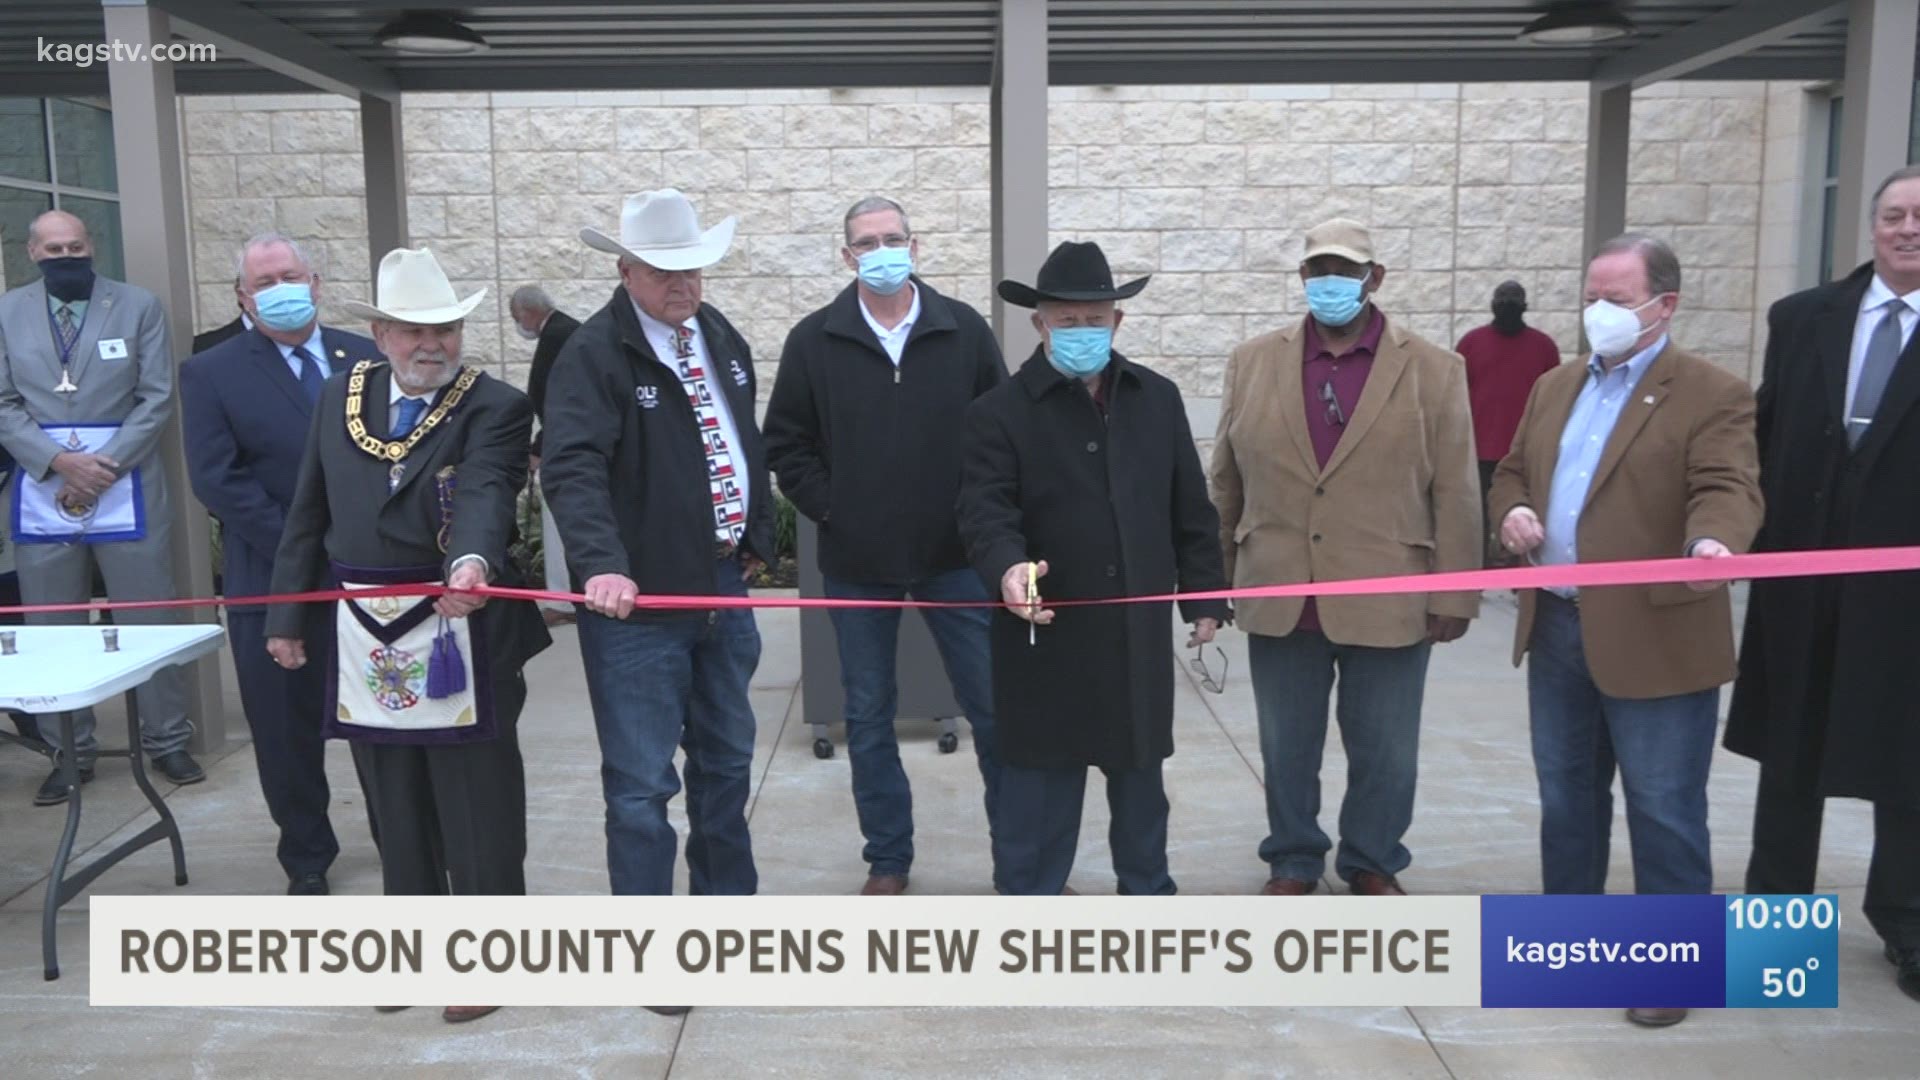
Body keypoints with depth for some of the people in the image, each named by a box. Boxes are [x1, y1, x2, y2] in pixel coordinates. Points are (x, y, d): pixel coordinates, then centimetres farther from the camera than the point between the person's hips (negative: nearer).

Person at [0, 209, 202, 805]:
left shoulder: (138, 306, 2)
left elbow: (156, 398, -2)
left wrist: (103, 466, -10)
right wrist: (59, 461, -11)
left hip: (126, 491, -2)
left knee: (150, 620, 2)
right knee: (53, 628, 7)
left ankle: (167, 741, 15)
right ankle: (71, 752, 19)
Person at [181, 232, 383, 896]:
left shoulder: (365, 360, 7)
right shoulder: (211, 374, 0)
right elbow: (217, 480, -9)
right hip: (275, 581, -1)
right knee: (288, 728, 8)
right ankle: (306, 860, 25)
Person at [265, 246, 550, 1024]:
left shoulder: (494, 408, -8)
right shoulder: (340, 396, 8)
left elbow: (488, 494, -27)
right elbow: (309, 512, 12)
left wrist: (472, 561, -46)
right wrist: (287, 613, 12)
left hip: (460, 637, -5)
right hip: (368, 636, 5)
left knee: (477, 810, 5)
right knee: (395, 809, 17)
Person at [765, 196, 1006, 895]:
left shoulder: (965, 331, 0)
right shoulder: (815, 341, 0)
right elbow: (786, 443, 4)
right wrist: (829, 510, -4)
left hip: (954, 555, 0)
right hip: (857, 562, 1)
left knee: (994, 705, 5)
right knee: (868, 717, 10)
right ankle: (888, 859, 25)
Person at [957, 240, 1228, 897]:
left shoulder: (1158, 399, 8)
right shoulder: (1000, 412, -5)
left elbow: (1190, 509, 11)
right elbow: (985, 508, -15)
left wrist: (1204, 598, 8)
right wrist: (1007, 568, -35)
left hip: (1138, 632, 4)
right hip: (1047, 637, -4)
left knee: (1140, 772, 18)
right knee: (1038, 782, 5)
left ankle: (1148, 893, 36)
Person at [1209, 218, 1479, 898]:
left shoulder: (1432, 370, -1)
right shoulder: (1253, 363, 4)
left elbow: (1455, 494, -2)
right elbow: (1226, 480, 9)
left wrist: (1452, 595, -4)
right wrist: (1218, 579, 10)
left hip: (1387, 601, -1)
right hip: (1280, 600, 1)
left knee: (1386, 752, 11)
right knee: (1287, 748, 13)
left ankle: (1373, 864, 33)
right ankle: (1292, 861, 32)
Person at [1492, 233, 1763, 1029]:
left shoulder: (1713, 395, -8)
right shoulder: (1554, 388, 13)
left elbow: (1727, 487, -20)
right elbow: (1513, 472, 19)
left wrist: (1711, 541, -41)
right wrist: (1514, 512, -4)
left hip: (1654, 639, -6)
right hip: (1558, 628, 7)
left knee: (1663, 809, 3)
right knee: (1565, 793, 18)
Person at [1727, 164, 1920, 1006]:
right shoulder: (1803, 318, 5)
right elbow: (1766, 436, 7)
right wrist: (1748, 533, 2)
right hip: (1803, 567, 3)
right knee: (1789, 746, 15)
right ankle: (1775, 899, 31)